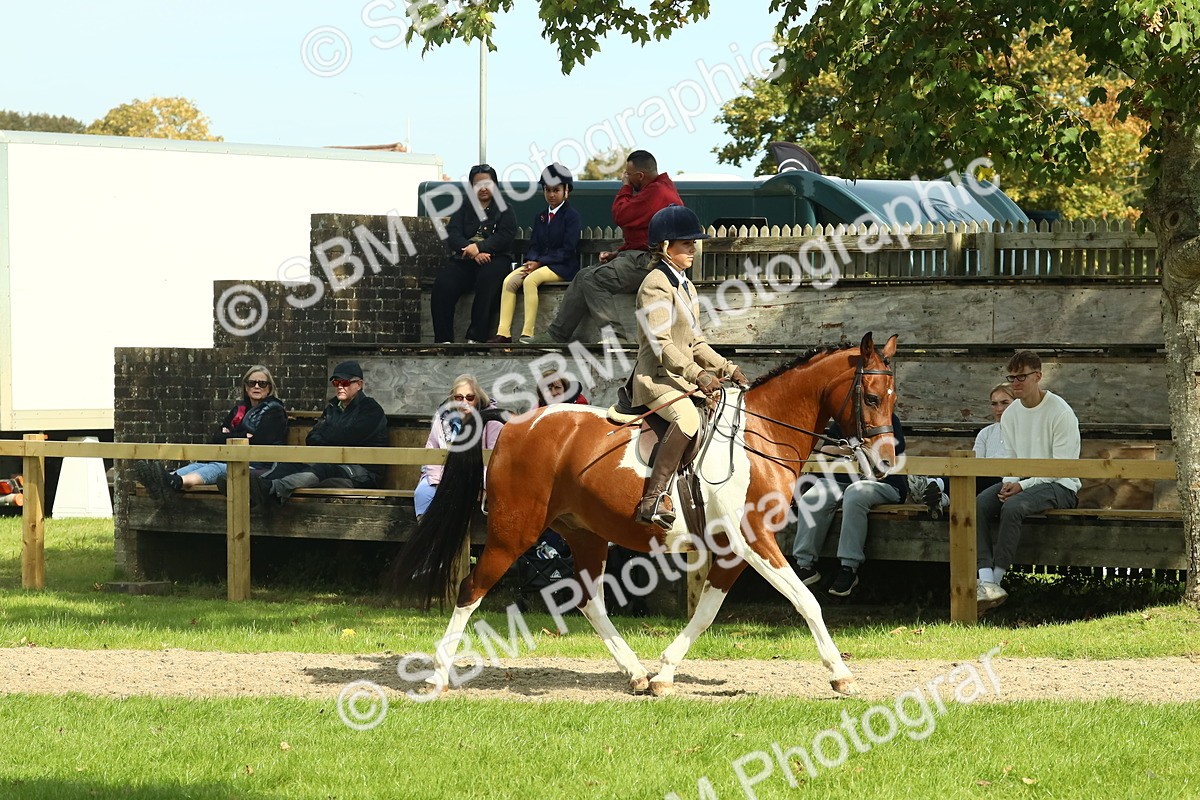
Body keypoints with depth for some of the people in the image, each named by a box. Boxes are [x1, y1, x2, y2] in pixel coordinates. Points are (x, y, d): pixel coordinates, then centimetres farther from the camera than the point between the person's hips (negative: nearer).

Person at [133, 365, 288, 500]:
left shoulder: (274, 412, 5)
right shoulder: (239, 408, 25)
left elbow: (258, 442, -10)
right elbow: (217, 438, 15)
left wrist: (230, 437, -1)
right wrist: (244, 436, -3)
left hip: (258, 467, -7)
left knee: (217, 468, -36)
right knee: (200, 465, -25)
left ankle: (176, 482, -66)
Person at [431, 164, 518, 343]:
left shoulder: (504, 209, 14)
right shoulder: (463, 208, 21)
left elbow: (505, 237, -3)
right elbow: (452, 236, 5)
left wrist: (479, 247, -17)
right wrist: (472, 252, -14)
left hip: (495, 259, -2)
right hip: (463, 260, 2)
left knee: (487, 281, -38)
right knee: (442, 285, -29)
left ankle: (476, 338, -36)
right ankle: (443, 339, -30)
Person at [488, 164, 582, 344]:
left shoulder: (573, 217, -2)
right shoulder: (541, 217, 21)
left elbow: (567, 250, -11)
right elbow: (533, 246, 15)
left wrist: (539, 263, -17)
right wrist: (531, 261, -9)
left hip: (563, 267, -7)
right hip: (538, 263, 7)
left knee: (530, 280, -34)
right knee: (509, 281, -19)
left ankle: (528, 334, -37)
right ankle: (504, 332, -26)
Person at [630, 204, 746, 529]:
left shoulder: (686, 286, 20)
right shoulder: (656, 285, -10)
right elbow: (661, 343, -20)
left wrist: (727, 368, 11)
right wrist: (697, 373, -28)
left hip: (684, 378, 10)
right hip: (657, 378, -10)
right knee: (688, 416, -36)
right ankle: (653, 499, -42)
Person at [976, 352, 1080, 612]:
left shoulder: (1060, 412, -11)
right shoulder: (1011, 415, 12)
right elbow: (1010, 458, 14)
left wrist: (1022, 486, -20)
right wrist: (1009, 483, -9)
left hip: (1059, 486, -7)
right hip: (1021, 482, 7)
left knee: (1013, 507, -35)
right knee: (980, 504, -22)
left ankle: (996, 579, -32)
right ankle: (986, 580, -35)